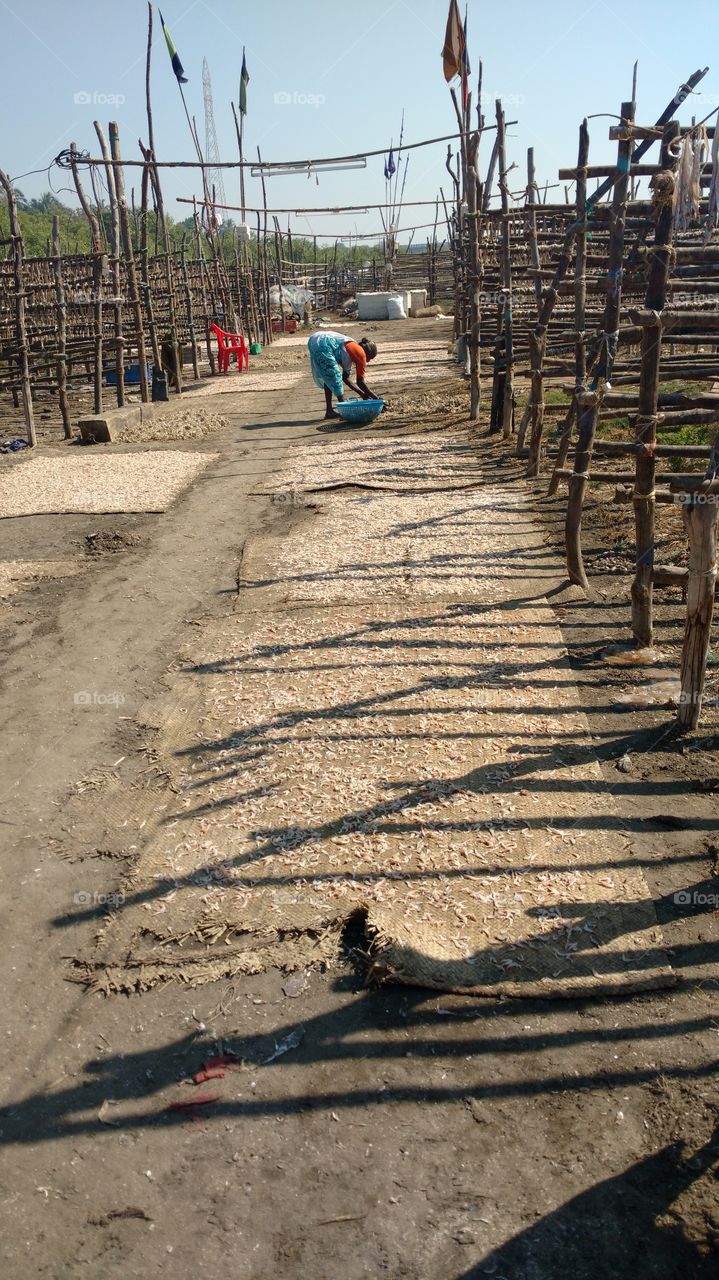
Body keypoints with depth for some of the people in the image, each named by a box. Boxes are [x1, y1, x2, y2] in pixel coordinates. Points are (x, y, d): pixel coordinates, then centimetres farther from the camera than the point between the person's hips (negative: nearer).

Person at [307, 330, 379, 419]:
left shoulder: (352, 350, 27)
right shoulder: (361, 354, 3)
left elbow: (346, 377, 30)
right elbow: (360, 382, 2)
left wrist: (362, 393, 30)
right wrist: (376, 398, 9)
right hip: (322, 344, -9)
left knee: (328, 378, 18)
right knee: (336, 378, 0)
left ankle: (329, 411, 21)